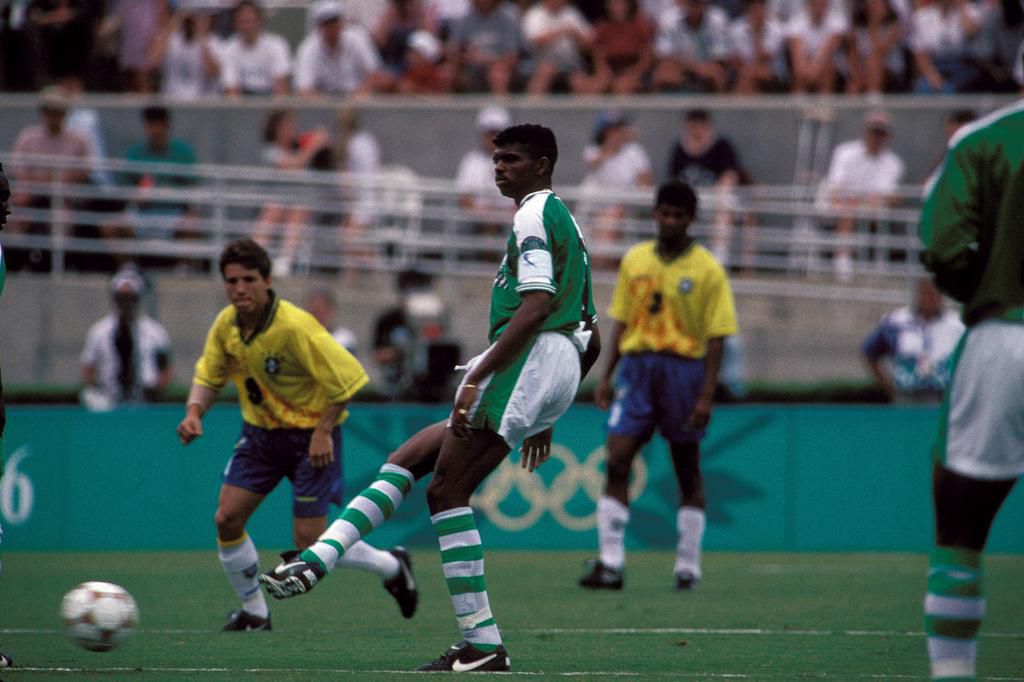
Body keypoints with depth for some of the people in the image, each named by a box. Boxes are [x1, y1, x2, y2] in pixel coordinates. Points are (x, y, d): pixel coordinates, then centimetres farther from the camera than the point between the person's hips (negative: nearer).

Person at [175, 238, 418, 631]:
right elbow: (209, 376, 9)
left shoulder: (295, 327, -26)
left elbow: (347, 378, -21)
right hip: (260, 432, 6)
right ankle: (254, 612, 13)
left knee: (310, 544, -7)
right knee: (227, 518, -5)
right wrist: (194, 412, -11)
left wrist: (323, 431, -21)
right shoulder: (226, 325, -6)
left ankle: (392, 567, 19)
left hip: (310, 435, -6)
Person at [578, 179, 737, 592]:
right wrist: (607, 376, 8)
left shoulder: (707, 270, -3)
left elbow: (716, 337, -5)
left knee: (687, 470, 6)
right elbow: (621, 322, 14)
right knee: (616, 462, -9)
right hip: (636, 365, 3)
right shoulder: (634, 261, 9)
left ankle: (688, 566, 13)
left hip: (684, 368, -3)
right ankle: (610, 564, -11)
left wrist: (707, 395, -12)